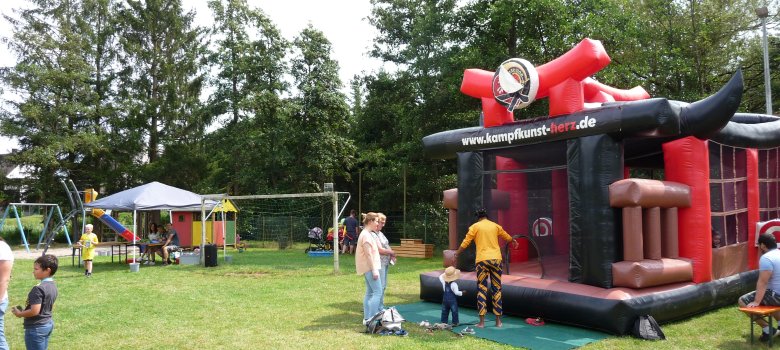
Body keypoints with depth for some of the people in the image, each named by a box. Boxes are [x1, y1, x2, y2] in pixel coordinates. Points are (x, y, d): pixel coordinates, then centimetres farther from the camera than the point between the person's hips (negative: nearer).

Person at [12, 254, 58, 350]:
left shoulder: (38, 289, -23)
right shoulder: (53, 286, 5)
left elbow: (34, 311, -27)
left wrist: (20, 314, -10)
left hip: (36, 328, -9)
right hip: (48, 324, 9)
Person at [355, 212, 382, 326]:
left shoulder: (369, 234, 16)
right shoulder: (366, 235, -16)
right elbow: (368, 254, -20)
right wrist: (374, 270, -21)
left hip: (368, 268, 11)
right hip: (370, 267, -11)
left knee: (370, 292, 12)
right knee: (378, 292, -10)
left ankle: (366, 318, 15)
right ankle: (371, 319, -11)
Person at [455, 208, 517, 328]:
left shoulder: (475, 226, 3)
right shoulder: (495, 226, 11)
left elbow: (465, 243, -1)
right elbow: (507, 236, 28)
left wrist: (456, 254, 11)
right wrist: (514, 241, 49)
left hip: (482, 260, -2)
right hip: (496, 259, 2)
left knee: (482, 289, 2)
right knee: (496, 289, 9)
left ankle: (481, 322, 1)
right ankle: (498, 321, 11)